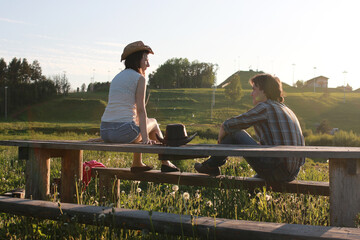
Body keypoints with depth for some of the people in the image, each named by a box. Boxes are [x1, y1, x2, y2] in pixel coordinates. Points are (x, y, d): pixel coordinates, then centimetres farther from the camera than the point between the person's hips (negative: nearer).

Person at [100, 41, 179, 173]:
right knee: (153, 122, 24)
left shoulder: (117, 77, 19)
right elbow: (141, 110, -10)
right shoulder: (139, 78, -3)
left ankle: (137, 164, 42)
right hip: (124, 132, -7)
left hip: (104, 132, 7)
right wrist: (146, 138, -11)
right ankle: (165, 163, 33)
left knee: (138, 123, 36)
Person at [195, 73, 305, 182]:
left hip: (276, 172, -8)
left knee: (235, 132, 3)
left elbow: (227, 125, -3)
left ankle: (212, 165, 19)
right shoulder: (285, 109, 18)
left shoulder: (265, 107, -7)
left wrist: (221, 138, 18)